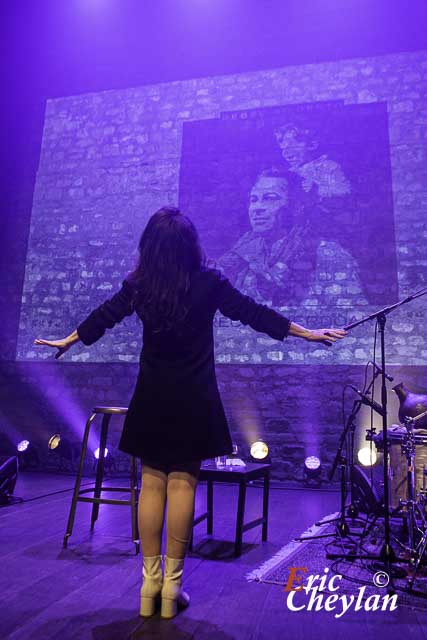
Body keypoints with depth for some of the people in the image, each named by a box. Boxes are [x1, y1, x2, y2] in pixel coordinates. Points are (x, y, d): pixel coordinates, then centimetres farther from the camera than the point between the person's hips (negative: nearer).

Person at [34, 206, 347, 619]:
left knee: (152, 484, 9)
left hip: (151, 399, 2)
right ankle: (172, 585, 13)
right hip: (193, 400, -2)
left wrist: (66, 341, 30)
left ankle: (150, 582, 18)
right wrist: (308, 333, 8)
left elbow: (103, 316, 11)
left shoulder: (138, 285, -1)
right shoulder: (208, 282, -7)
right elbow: (253, 313, -3)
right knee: (182, 484, 4)